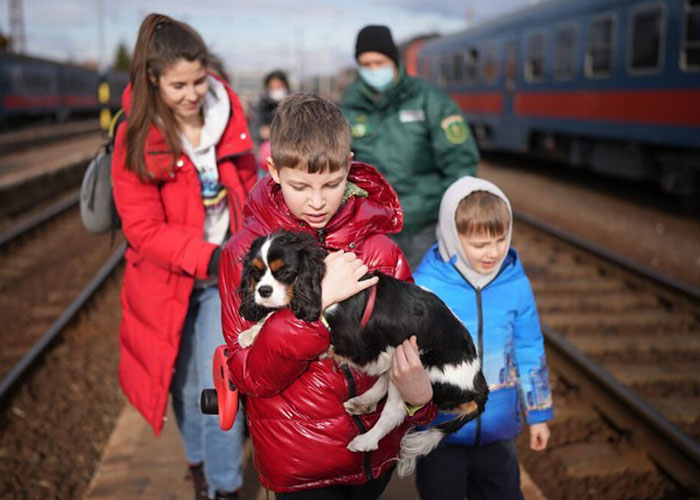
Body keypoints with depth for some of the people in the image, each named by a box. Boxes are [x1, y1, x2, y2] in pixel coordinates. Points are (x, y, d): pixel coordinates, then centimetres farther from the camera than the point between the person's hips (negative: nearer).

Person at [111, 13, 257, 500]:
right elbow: (144, 230, -16)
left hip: (226, 274, 1)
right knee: (186, 384, 16)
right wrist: (206, 257, -27)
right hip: (170, 281, -1)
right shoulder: (136, 141, -14)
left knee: (219, 386, -5)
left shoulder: (227, 115, -5)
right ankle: (199, 460, 44)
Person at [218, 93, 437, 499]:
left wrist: (419, 394, -23)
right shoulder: (246, 252, -12)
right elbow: (249, 374, -16)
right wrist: (316, 301, -28)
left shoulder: (379, 247, -6)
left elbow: (408, 341, -1)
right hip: (299, 463, -3)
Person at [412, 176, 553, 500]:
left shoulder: (515, 284, -7)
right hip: (439, 432, -3)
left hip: (497, 429, 3)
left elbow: (529, 351, 5)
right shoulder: (424, 288, -18)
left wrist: (538, 414, 13)